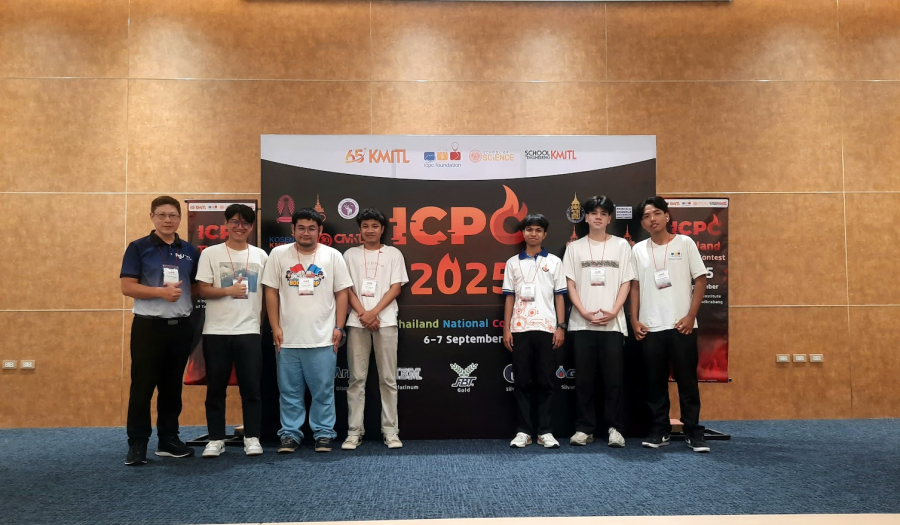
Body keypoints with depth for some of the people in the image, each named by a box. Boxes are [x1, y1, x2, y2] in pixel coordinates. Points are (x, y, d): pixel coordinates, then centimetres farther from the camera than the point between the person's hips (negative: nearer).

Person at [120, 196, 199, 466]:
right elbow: (127, 287, -10)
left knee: (172, 387, 11)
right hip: (148, 326, -4)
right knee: (142, 387, 0)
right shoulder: (138, 248, -2)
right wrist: (161, 292, -21)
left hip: (181, 327, 4)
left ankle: (169, 439, 20)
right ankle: (137, 444, 9)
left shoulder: (190, 252, 9)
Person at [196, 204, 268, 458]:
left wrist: (262, 321, 6)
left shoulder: (260, 255, 8)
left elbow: (267, 292, 12)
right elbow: (203, 291, -3)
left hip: (250, 331, 1)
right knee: (216, 388, 6)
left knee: (251, 387, 2)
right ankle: (216, 439, 17)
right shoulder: (210, 253, 1)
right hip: (216, 331, -1)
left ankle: (252, 437, 12)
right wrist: (229, 290, -17)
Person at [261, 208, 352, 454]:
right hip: (288, 338, 1)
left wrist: (339, 327, -2)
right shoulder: (279, 254, 2)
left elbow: (341, 293, 4)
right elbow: (271, 292, 4)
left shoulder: (333, 256, 2)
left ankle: (323, 433, 18)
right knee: (289, 390, 10)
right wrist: (275, 327, -1)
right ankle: (290, 434, 21)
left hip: (323, 338, -1)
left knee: (323, 389, 6)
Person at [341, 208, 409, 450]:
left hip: (385, 321, -1)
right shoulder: (350, 255, 11)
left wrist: (374, 312, -10)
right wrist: (363, 314, -8)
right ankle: (354, 431, 9)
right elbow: (347, 288, 5)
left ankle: (390, 430, 9)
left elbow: (396, 287, 1)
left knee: (388, 378, 2)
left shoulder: (393, 254, 8)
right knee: (357, 378, 3)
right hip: (357, 322, 1)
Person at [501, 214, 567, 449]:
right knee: (522, 381, 3)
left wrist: (561, 327, -1)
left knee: (545, 381, 2)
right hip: (520, 329, 1)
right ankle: (523, 430, 9)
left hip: (546, 328, -1)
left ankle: (545, 431, 9)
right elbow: (509, 298, 9)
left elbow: (559, 297, 6)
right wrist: (506, 329, 2)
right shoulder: (513, 262, 9)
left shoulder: (554, 262, 8)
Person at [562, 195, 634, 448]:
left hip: (613, 323, 0)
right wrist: (585, 313, -9)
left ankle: (615, 429, 10)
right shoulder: (575, 247, 8)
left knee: (614, 379, 0)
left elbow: (626, 283, 4)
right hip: (582, 323, 1)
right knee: (584, 379, 4)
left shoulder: (621, 245, 8)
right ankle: (584, 428, 12)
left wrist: (613, 312, -10)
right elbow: (570, 285, 4)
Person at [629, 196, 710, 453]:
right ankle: (660, 430, 17)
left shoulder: (685, 243, 2)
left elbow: (700, 280, 0)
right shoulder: (638, 250, 8)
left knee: (687, 380, 2)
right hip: (650, 327, 2)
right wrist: (634, 320, 2)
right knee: (655, 382, 7)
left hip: (682, 325, -2)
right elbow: (635, 287, 10)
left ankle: (693, 431, 12)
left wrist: (691, 316, -8)